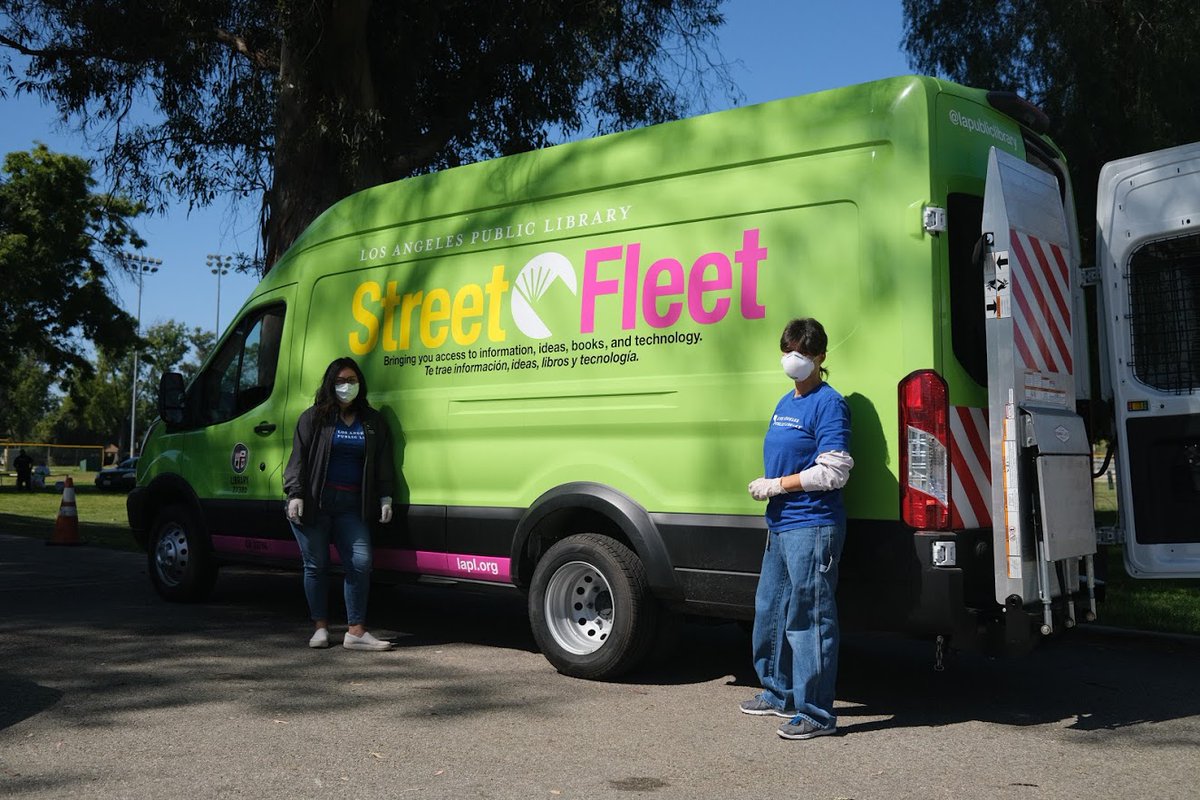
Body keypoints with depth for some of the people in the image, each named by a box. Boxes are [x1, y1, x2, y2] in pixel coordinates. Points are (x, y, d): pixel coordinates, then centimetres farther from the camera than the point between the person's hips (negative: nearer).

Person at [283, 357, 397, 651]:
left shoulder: (373, 422, 13)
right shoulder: (314, 417, 4)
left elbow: (383, 462, 14)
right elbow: (299, 457, 0)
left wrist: (385, 498, 7)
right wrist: (295, 495, -9)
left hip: (352, 505, 2)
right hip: (315, 502, -2)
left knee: (360, 563, -7)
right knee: (316, 565, 4)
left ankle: (356, 632, -1)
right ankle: (320, 627, 17)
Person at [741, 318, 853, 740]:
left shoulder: (829, 404, -11)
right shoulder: (785, 403, 16)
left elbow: (833, 473, -18)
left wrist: (776, 485, -12)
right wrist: (766, 488, 11)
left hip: (812, 527, -10)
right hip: (780, 524, 10)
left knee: (809, 618, -5)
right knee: (770, 610, 18)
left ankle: (815, 712, 4)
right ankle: (778, 692, 34)